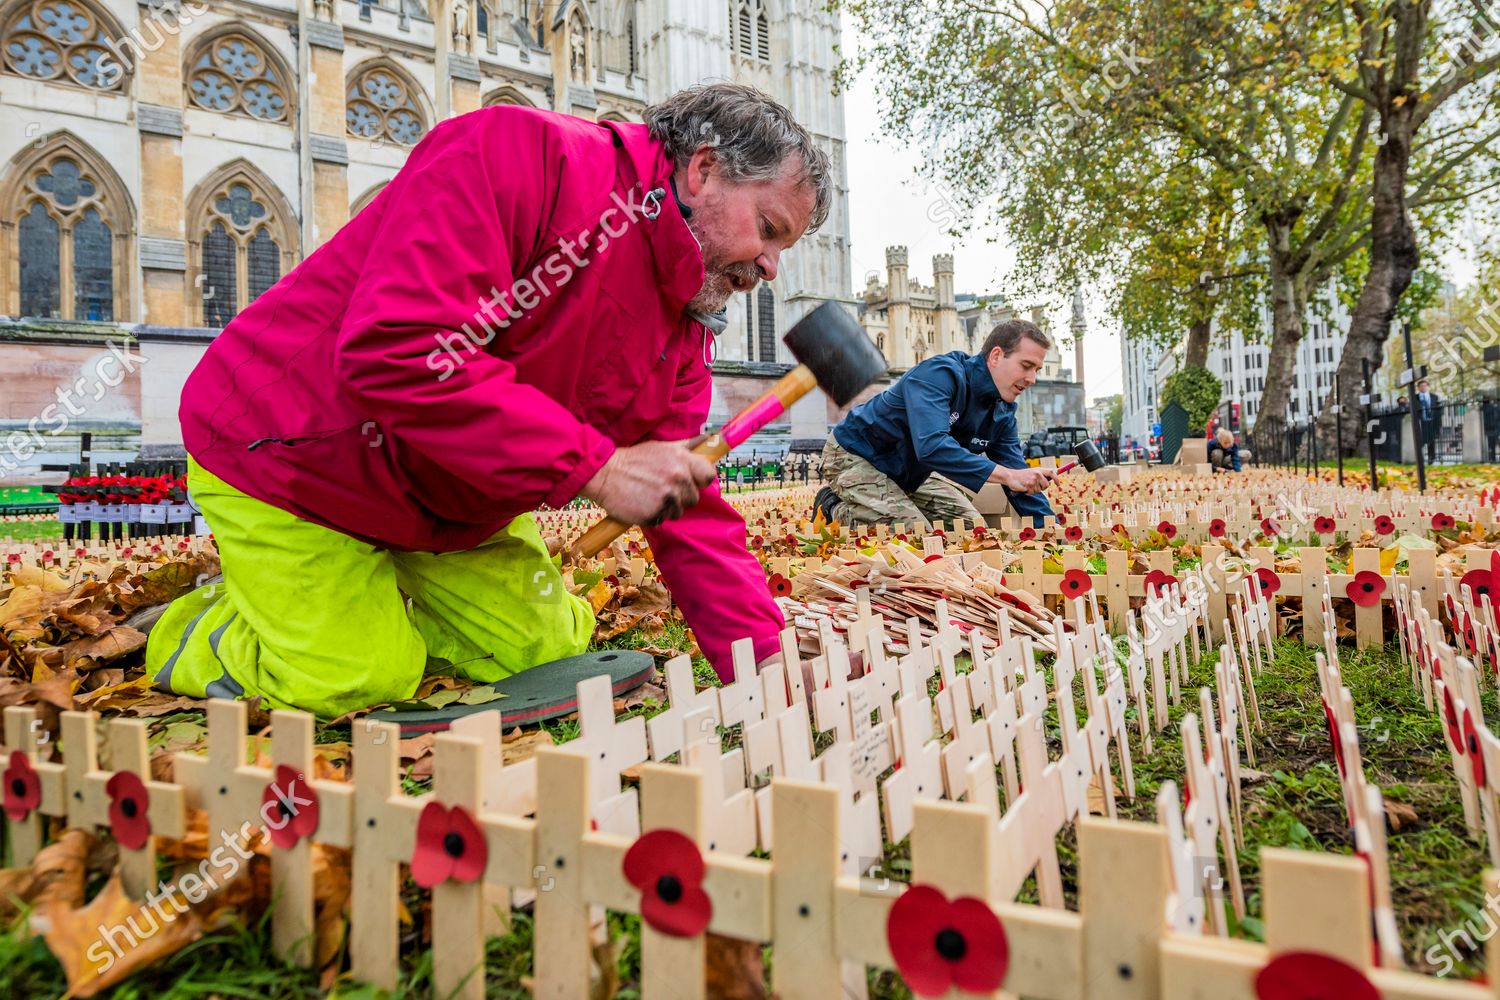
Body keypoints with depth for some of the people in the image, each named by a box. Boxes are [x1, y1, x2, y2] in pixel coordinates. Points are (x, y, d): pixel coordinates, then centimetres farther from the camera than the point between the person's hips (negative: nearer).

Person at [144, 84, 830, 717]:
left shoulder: (686, 327, -3)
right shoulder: (519, 155, -28)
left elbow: (690, 510, -4)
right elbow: (395, 351, -40)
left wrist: (763, 661, -14)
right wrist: (598, 466, -38)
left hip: (451, 504, 7)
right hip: (288, 456, -7)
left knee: (546, 649, 4)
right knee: (356, 680, -8)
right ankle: (205, 630, 22)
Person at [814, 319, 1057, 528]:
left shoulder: (1003, 412, -5)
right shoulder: (939, 374, -30)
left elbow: (1020, 481, -1)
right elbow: (931, 445, -46)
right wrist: (1006, 474, -49)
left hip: (911, 473, 9)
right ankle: (837, 509, -1)